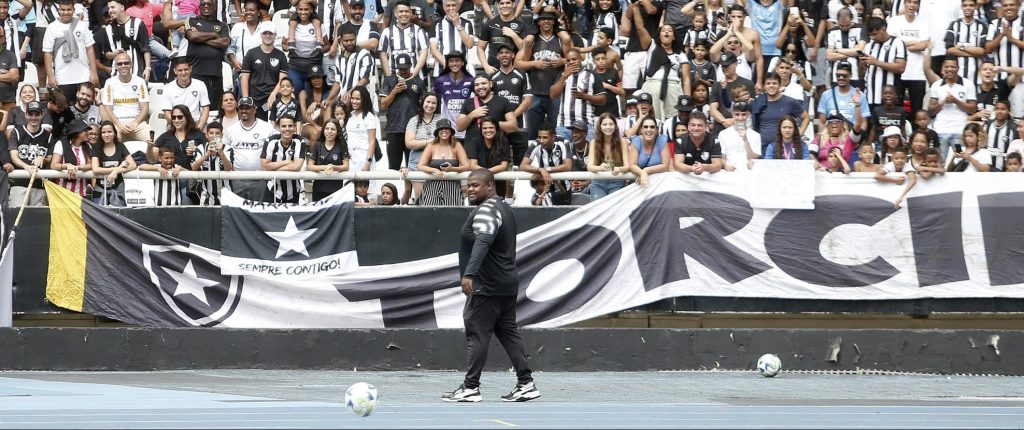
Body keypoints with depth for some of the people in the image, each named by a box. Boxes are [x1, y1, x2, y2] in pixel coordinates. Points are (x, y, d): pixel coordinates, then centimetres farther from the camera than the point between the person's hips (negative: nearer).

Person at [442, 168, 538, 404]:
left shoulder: (486, 211, -16)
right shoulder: (504, 208, 17)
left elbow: (483, 243, -33)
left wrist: (469, 273, -43)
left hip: (486, 287, -10)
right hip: (507, 284, 10)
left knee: (476, 335, -6)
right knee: (508, 332, 12)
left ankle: (471, 387, -6)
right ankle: (526, 384, 11)